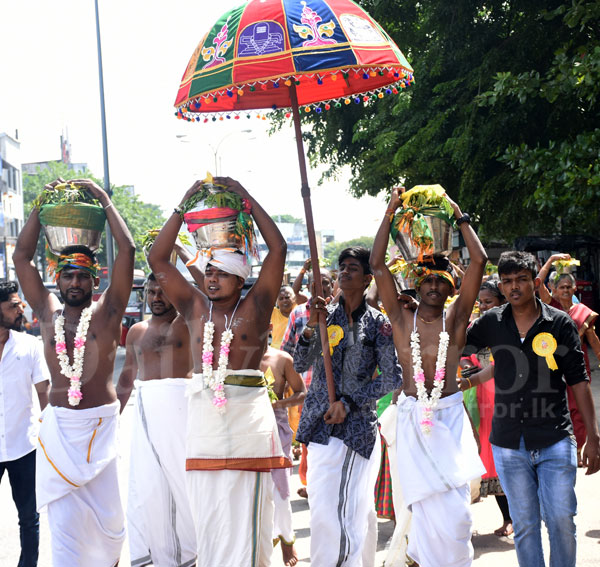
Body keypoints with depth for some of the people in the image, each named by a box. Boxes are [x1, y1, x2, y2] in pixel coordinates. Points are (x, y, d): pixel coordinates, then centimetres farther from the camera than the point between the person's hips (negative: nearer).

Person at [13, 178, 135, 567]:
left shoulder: (107, 311, 1)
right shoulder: (48, 312, 8)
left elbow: (127, 250, -6)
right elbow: (22, 256, 9)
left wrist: (103, 199, 0)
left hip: (101, 424, -2)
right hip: (58, 426, 2)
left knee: (109, 514, 3)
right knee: (64, 519, 2)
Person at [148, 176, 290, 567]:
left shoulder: (255, 306, 2)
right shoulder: (195, 307, 10)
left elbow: (278, 249, -5)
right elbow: (158, 259, 9)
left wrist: (246, 199, -2)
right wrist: (183, 206, 6)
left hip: (248, 417, -3)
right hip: (204, 415, 3)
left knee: (245, 515, -2)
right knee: (208, 515, 6)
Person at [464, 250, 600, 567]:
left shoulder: (560, 323, -2)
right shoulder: (490, 324, 3)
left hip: (555, 441, -2)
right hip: (509, 445, 2)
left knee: (561, 520, -2)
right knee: (524, 525, 9)